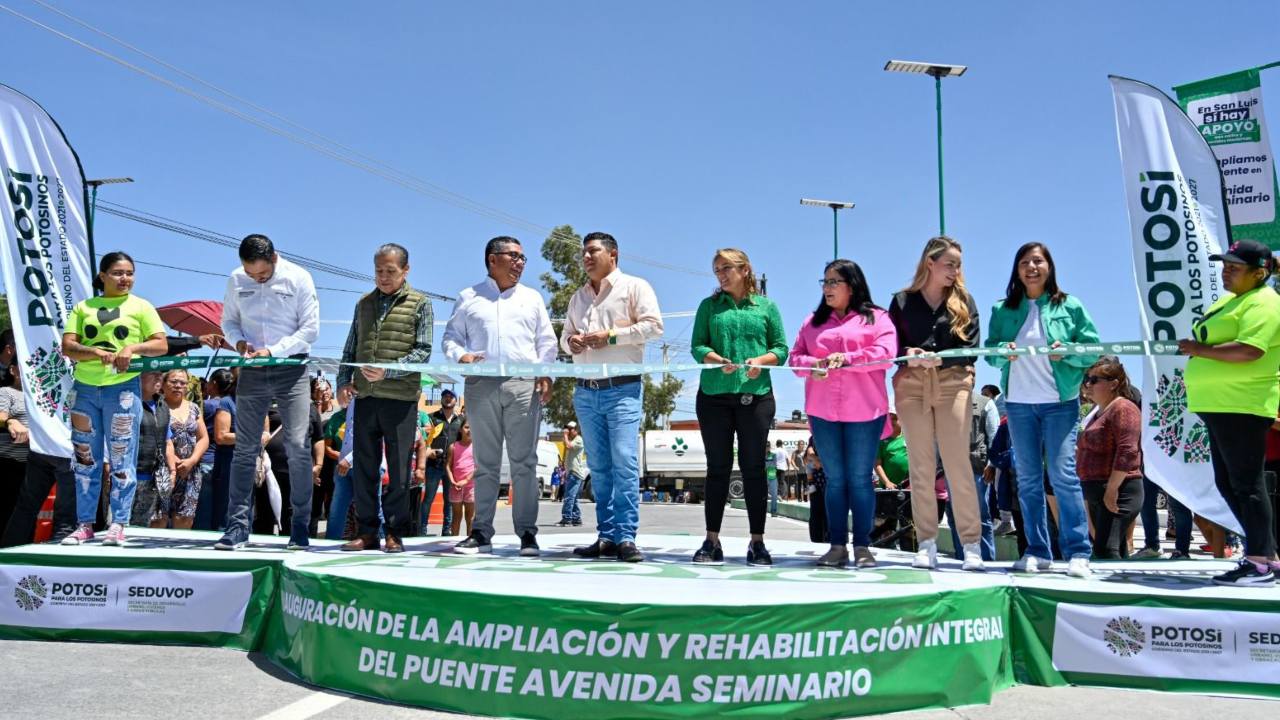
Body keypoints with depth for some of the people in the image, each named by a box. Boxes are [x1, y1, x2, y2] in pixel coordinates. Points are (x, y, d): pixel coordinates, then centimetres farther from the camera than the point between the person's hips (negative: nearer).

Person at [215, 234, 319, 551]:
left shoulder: (298, 278, -5)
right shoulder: (236, 280, 5)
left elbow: (310, 328, -6)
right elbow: (228, 320, 15)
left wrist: (273, 350, -16)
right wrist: (239, 341, -7)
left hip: (291, 369, -3)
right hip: (252, 371, 3)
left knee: (298, 446, -8)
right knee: (244, 448, 3)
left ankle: (300, 528, 0)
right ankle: (237, 526, 8)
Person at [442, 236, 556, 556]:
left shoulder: (532, 298, 18)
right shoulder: (468, 298, 15)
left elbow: (547, 341, 15)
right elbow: (451, 336, 13)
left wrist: (545, 373, -1)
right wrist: (460, 355, -9)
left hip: (524, 385, 0)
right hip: (481, 385, 0)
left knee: (524, 461, -3)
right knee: (485, 462, 2)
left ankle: (527, 533, 0)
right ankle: (481, 533, 6)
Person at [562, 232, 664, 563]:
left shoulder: (634, 287, 4)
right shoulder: (578, 297, 22)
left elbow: (653, 326, -7)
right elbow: (565, 336, 26)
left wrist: (611, 335, -13)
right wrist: (570, 342, 1)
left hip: (623, 388, -6)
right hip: (586, 391, 6)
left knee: (625, 463, -13)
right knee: (599, 467, 5)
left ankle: (626, 537, -12)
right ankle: (606, 536, 8)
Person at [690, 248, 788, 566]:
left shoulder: (766, 306, 10)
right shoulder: (709, 305, 12)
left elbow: (781, 349, 6)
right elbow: (697, 347, 3)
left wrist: (761, 360, -14)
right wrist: (719, 361, -16)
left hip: (756, 395, 0)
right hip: (714, 395, 1)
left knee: (753, 468, 2)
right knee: (718, 468, 3)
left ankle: (757, 542, 9)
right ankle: (712, 542, 9)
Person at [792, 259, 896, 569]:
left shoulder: (876, 317, 5)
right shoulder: (813, 321, 16)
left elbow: (886, 353, -9)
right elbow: (795, 356, 11)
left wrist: (847, 359, -18)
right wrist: (812, 365, -11)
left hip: (864, 412, -3)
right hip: (822, 412, 3)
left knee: (860, 479, -1)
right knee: (834, 479, 6)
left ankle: (863, 546, 6)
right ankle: (837, 546, 10)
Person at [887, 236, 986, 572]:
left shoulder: (964, 301, 10)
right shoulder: (902, 301, 9)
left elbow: (970, 349, 1)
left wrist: (939, 358, -17)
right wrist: (907, 354, -16)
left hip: (953, 384, 0)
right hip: (911, 386, 0)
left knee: (958, 464, -5)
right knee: (921, 467, 0)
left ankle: (972, 544, -1)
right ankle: (926, 544, 4)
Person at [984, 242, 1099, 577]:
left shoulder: (1070, 306, 3)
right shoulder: (1003, 310, 9)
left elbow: (1093, 349, 1)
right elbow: (989, 350, 8)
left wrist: (1068, 352, -17)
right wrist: (1003, 352, -13)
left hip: (1060, 402, -3)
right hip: (1018, 402, 3)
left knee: (1063, 474, -10)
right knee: (1027, 479, 6)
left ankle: (1078, 552, -5)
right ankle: (1037, 551, 12)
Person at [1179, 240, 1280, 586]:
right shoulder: (1231, 299, 20)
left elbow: (1249, 350, -25)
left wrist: (1199, 349, -16)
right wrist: (1196, 350, 9)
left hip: (1242, 406, -11)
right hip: (1219, 406, 11)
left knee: (1245, 483, -7)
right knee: (1228, 483, 13)